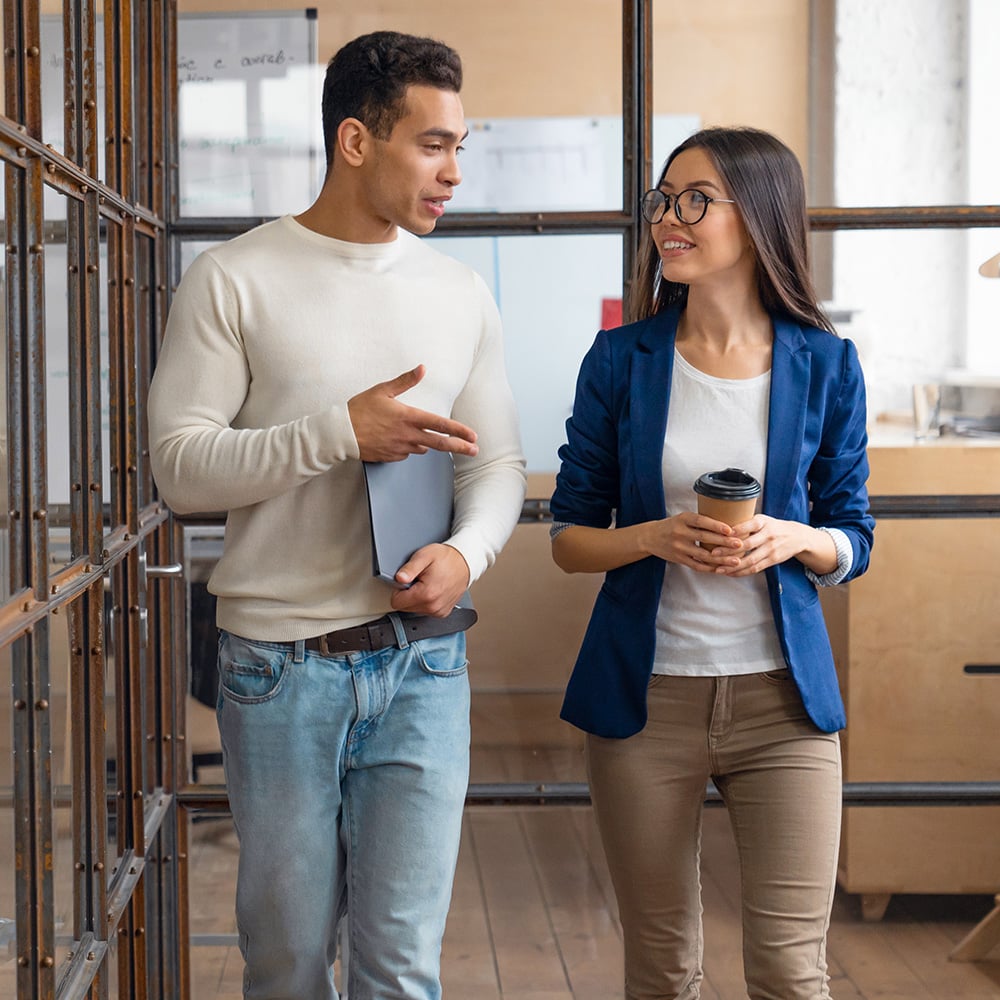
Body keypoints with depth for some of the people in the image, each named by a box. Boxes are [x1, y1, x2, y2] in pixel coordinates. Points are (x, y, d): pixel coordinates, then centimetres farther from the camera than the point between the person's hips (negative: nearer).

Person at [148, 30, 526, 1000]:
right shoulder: (233, 280, -3)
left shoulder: (459, 292, 9)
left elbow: (497, 463, 11)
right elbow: (180, 465, -9)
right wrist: (341, 430, -19)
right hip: (279, 664, -2)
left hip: (422, 662, 3)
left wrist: (466, 551, -10)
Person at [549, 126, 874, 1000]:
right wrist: (655, 539, -16)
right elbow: (569, 538, 4)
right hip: (645, 693, 1)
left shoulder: (826, 365, 0)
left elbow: (852, 542, 7)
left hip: (781, 694, 0)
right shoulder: (621, 360, 0)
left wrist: (791, 540, -15)